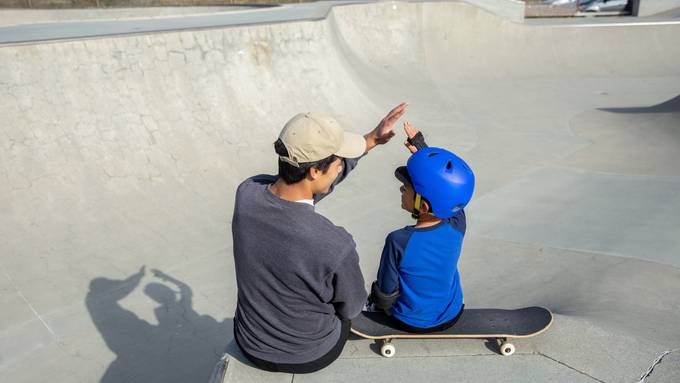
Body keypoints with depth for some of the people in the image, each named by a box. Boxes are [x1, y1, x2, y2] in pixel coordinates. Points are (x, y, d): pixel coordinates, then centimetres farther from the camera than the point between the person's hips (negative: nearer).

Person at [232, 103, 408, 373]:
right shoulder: (336, 246, -37)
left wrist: (369, 141, -4)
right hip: (310, 356, -3)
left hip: (252, 346, 3)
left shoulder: (247, 193, -23)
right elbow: (352, 307, -15)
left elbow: (311, 185, -6)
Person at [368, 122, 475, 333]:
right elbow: (448, 185, -1)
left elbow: (385, 299, -21)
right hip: (451, 317, 4)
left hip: (410, 323, -3)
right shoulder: (457, 224, -23)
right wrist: (421, 149, 2)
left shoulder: (399, 242, -34)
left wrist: (374, 299, 2)